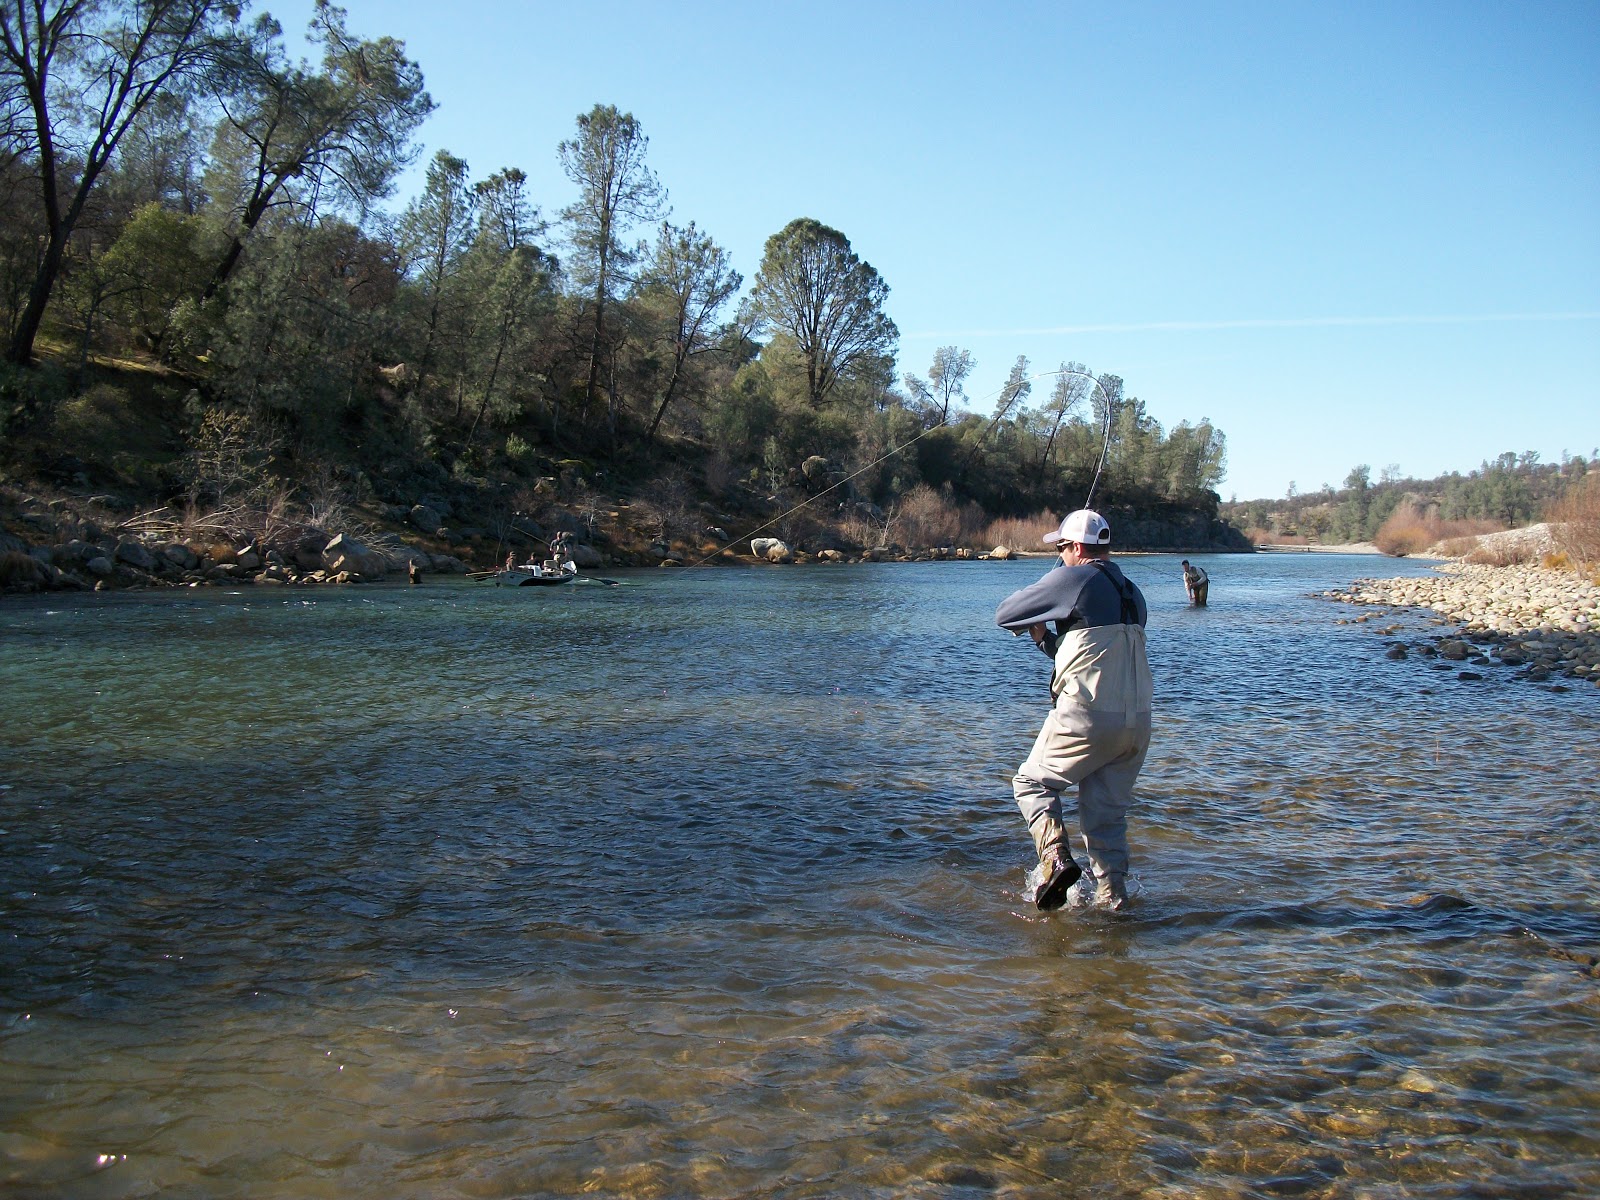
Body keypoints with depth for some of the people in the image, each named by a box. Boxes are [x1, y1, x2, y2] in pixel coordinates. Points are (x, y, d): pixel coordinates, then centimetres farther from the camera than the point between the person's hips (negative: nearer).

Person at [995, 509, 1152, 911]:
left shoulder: (1073, 580, -6)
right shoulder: (1132, 594, 17)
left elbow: (1003, 615, -1)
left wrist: (1031, 621, 19)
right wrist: (1046, 638, 23)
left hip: (1087, 716, -7)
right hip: (1138, 721, 7)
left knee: (1031, 782, 10)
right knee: (1108, 813, 15)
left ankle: (1056, 858, -10)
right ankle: (1113, 898, 13)